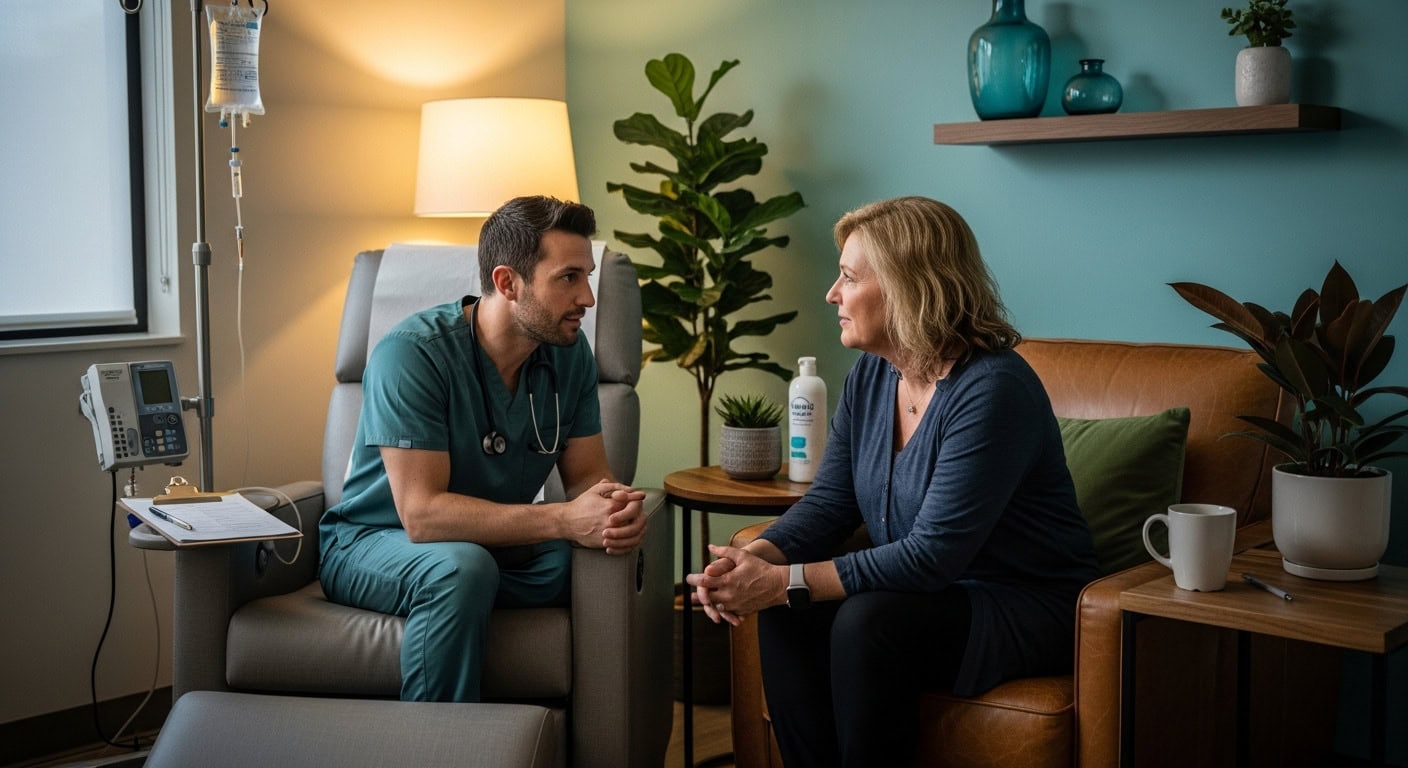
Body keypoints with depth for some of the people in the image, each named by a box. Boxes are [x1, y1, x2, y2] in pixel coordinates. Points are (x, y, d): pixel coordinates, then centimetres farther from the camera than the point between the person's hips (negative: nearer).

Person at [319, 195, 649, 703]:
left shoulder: (570, 353, -4)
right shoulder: (410, 354, -24)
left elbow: (587, 475, -1)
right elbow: (422, 513, -29)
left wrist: (618, 510, -27)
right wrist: (564, 520, -37)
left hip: (496, 545, 6)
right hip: (373, 545, -5)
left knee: (618, 563, -20)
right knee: (462, 567, -37)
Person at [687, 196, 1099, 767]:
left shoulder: (992, 389, -23)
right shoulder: (869, 376, 3)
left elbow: (934, 554, -27)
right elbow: (829, 502, 4)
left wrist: (785, 582, -29)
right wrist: (755, 559, -17)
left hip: (1025, 609, -7)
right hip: (922, 593, 7)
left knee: (865, 622, -31)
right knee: (785, 616, -17)